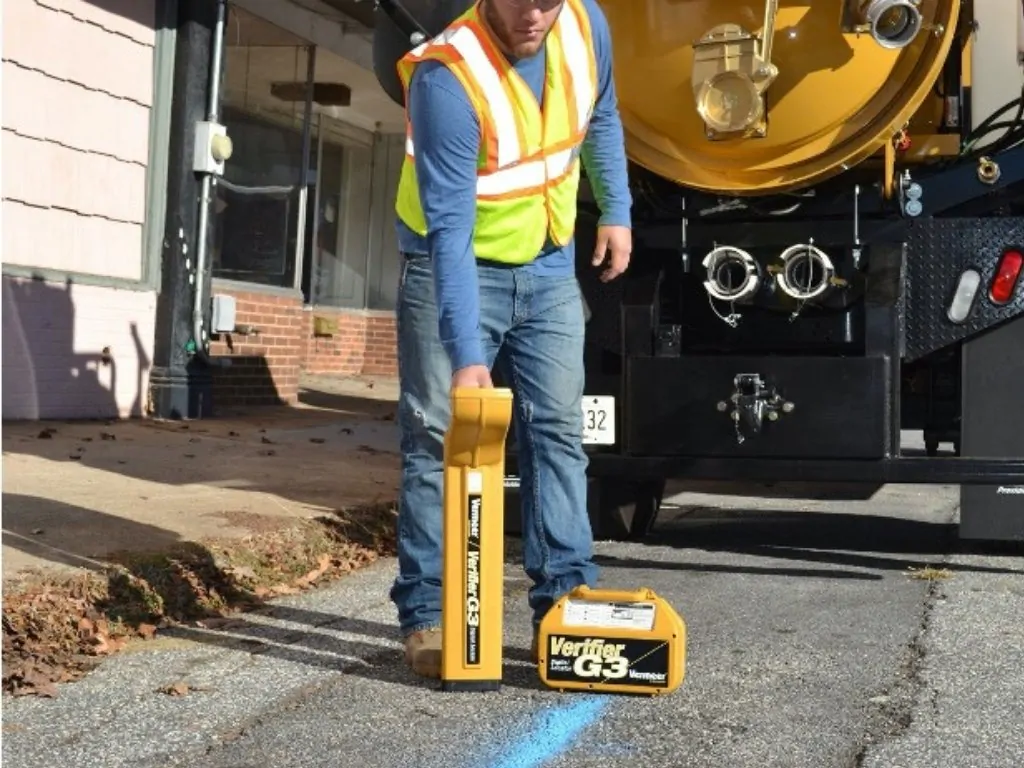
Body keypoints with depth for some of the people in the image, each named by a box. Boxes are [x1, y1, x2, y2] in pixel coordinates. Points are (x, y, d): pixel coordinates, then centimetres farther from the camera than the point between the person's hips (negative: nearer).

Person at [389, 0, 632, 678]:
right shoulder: (445, 76, -28)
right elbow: (450, 229, -32)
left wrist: (617, 212, 7)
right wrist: (466, 355, -37)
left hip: (548, 269, 5)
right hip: (455, 267, -5)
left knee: (559, 431, 4)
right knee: (437, 437, -6)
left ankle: (566, 601, 10)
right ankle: (428, 613, 0)